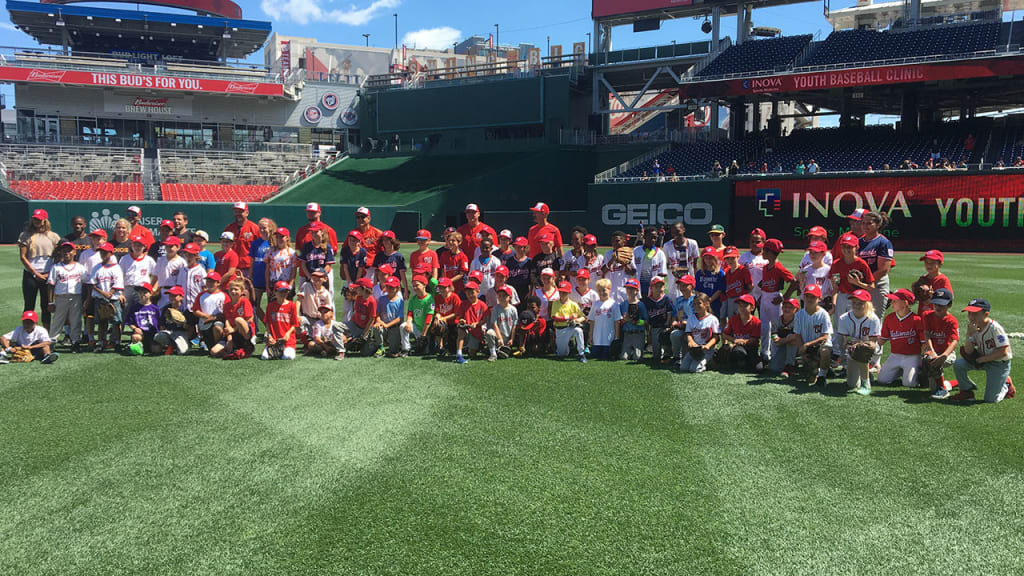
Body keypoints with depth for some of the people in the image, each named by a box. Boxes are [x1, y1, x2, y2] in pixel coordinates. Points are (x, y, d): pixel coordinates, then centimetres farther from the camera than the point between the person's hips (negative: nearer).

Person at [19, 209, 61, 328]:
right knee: (29, 306, 4)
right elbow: (22, 256, -3)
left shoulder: (53, 236, 6)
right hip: (30, 275, -1)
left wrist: (50, 273, -6)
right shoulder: (25, 235, 2)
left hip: (47, 275, 1)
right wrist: (36, 273, -9)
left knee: (46, 306, 6)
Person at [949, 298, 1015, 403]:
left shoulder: (995, 328, -25)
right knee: (958, 364, -18)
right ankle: (967, 391, 4)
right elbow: (968, 351, -9)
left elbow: (1003, 352, -24)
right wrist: (969, 335, -24)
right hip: (982, 360, 6)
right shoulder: (974, 327, -6)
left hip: (1000, 364, -6)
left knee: (990, 399, -5)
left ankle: (1006, 385, 26)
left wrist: (982, 359, -18)